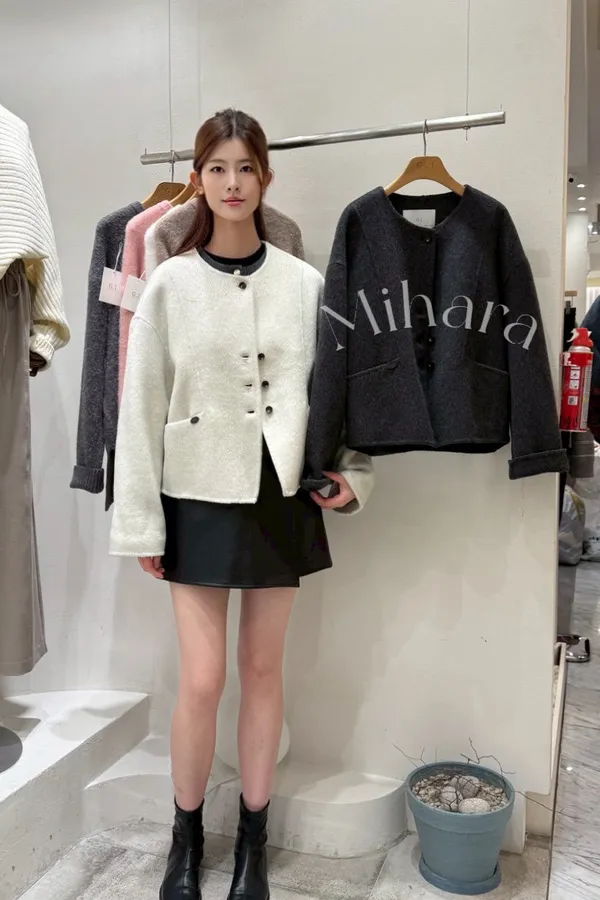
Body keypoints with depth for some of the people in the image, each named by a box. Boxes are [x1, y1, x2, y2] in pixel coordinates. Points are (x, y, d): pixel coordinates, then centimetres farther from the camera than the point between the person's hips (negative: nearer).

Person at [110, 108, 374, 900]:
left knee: (264, 669, 10)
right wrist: (140, 520, -3)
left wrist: (353, 470, -3)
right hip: (199, 498, -1)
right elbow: (142, 405, -3)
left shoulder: (304, 282, 2)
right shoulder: (170, 282, -2)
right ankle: (187, 836, 27)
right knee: (203, 679, 0)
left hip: (280, 493, 2)